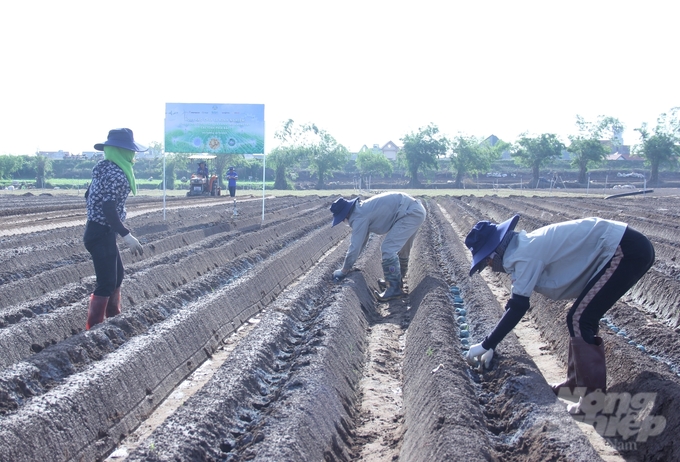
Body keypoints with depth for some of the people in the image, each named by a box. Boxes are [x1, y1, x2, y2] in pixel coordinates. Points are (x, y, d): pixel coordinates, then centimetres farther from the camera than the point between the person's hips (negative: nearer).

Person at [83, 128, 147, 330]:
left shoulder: (104, 168, 8)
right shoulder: (116, 174, -21)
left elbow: (89, 195, 18)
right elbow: (109, 208, -28)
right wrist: (126, 235, -31)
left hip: (96, 229, 10)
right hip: (101, 234, -10)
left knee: (117, 273, 23)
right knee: (106, 283, -4)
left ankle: (113, 317, 37)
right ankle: (93, 329, 2)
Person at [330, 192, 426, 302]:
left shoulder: (360, 217, -15)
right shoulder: (363, 209, 15)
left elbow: (355, 246, -13)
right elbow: (360, 241, 25)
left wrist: (343, 271, -2)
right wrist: (348, 265, 28)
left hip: (411, 213, -11)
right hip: (415, 210, 11)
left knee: (388, 249, -11)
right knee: (400, 248, 24)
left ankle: (394, 289, -7)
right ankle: (397, 280, 39)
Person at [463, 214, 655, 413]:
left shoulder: (526, 253, -16)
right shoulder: (526, 247, 13)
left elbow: (518, 307, -16)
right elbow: (515, 304, 19)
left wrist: (486, 345, -8)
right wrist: (491, 345, 21)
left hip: (626, 251, -10)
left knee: (579, 320, -10)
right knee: (580, 319, 14)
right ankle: (576, 382, 24)